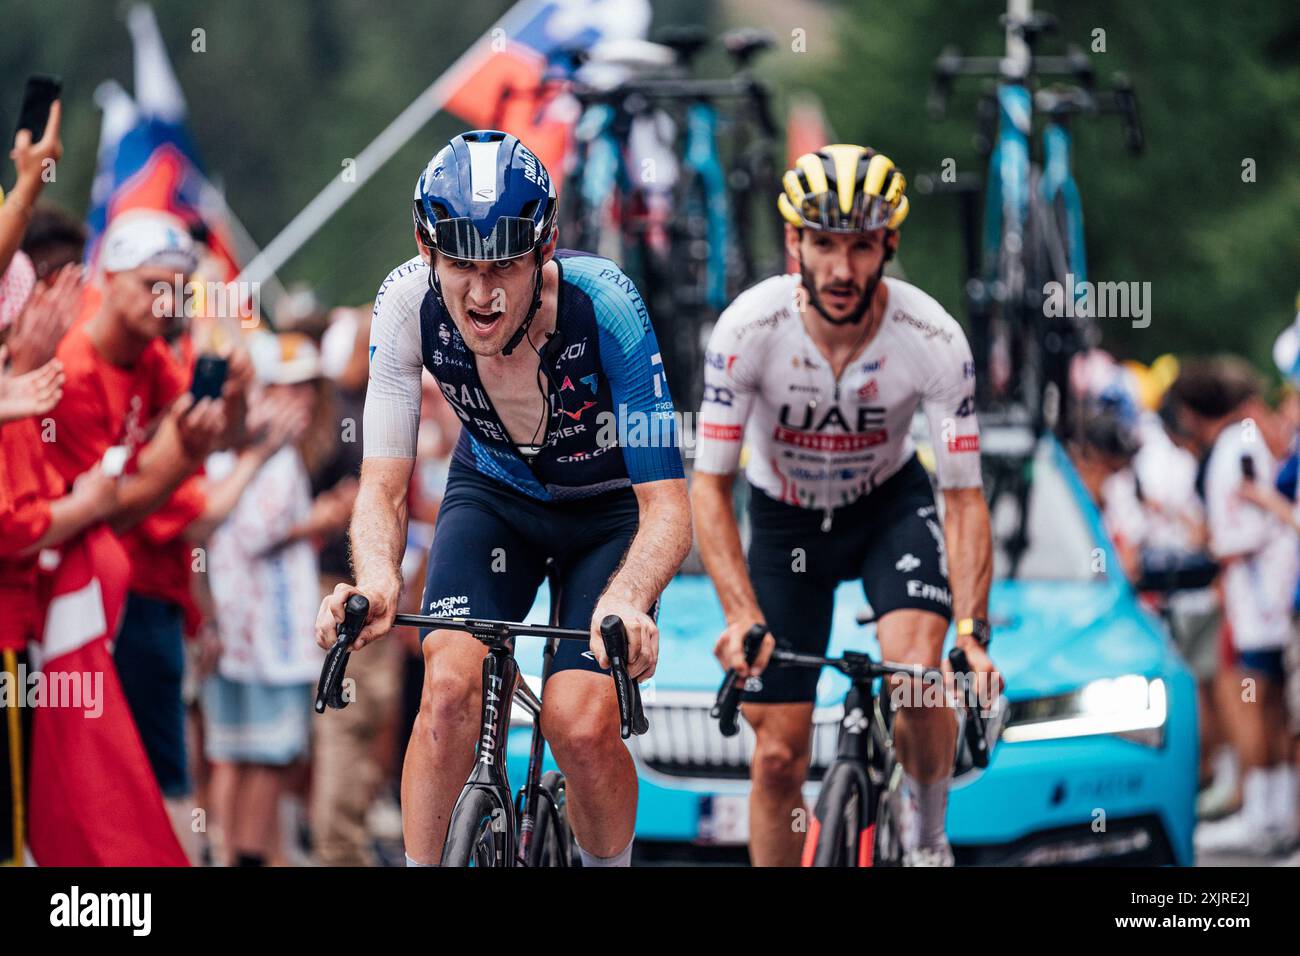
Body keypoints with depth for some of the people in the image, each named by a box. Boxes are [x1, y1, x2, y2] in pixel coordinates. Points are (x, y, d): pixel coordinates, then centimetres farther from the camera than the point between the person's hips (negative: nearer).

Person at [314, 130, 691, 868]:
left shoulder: (601, 303, -35)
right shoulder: (410, 303, -27)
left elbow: (668, 507, -35)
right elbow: (384, 487, -25)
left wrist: (627, 601, -55)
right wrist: (377, 583, -48)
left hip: (609, 508, -2)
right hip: (494, 494, 2)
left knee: (582, 727, -17)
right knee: (451, 683, -23)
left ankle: (611, 865, 11)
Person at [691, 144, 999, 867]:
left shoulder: (934, 339, -28)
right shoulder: (749, 328, -28)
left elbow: (965, 497, -23)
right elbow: (709, 486, -24)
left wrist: (973, 632, -36)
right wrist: (742, 615, -38)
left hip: (891, 504, -1)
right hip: (786, 516, 1)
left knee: (918, 672, -28)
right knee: (779, 755, -4)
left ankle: (932, 835, 0)